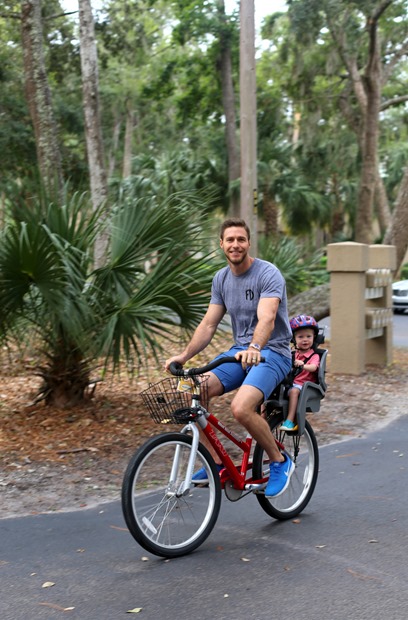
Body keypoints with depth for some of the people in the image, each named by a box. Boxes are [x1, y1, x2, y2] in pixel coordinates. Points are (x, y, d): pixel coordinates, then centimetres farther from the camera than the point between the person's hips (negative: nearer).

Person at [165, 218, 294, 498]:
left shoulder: (268, 273, -13)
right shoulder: (221, 278, 8)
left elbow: (266, 318, -29)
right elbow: (209, 324, 6)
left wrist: (254, 348, -49)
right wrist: (184, 355, -9)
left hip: (272, 352, -6)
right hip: (239, 351, 6)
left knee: (241, 408, -31)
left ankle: (280, 461, -4)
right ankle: (216, 463, -3)